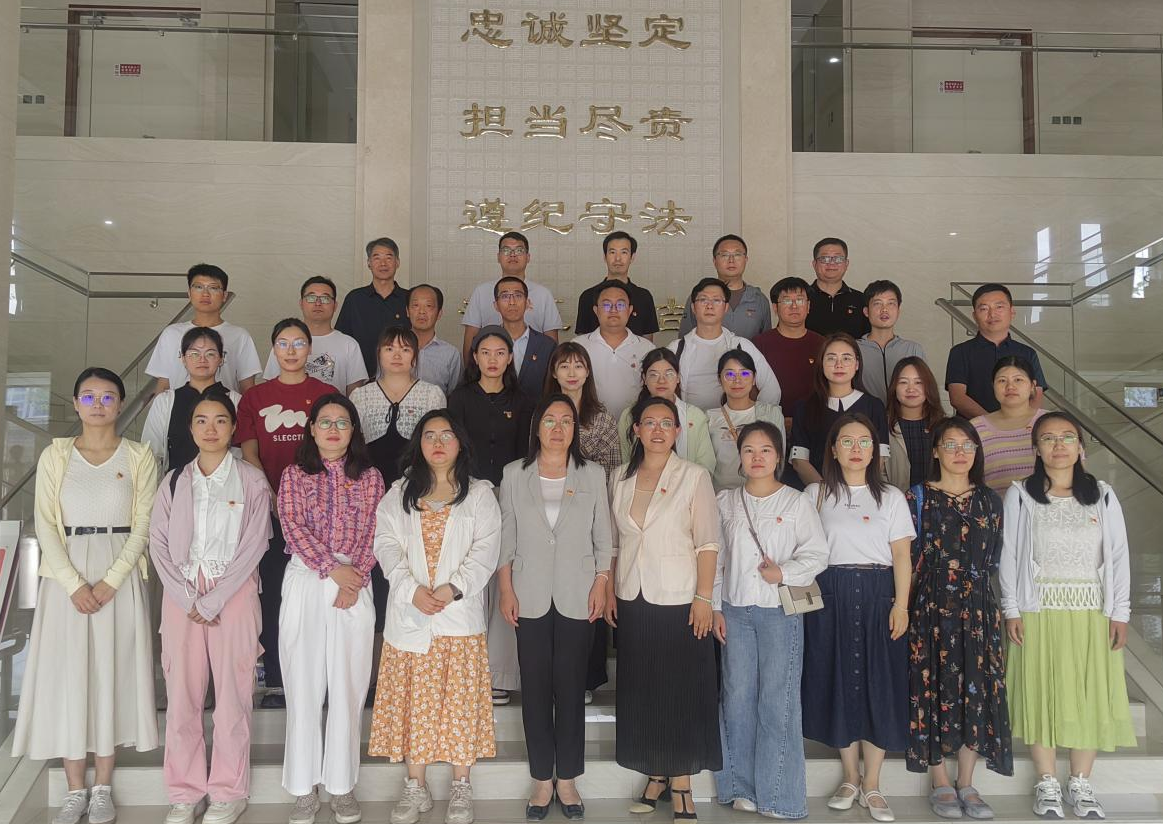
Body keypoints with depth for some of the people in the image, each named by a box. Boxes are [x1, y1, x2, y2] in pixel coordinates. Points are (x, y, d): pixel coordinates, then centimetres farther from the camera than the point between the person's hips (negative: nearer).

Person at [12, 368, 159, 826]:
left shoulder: (139, 456, 3)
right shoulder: (55, 456, 5)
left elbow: (142, 527, -2)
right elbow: (46, 526, -1)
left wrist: (110, 582, -13)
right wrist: (74, 584, -13)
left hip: (120, 577, -1)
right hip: (66, 577, 1)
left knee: (112, 674, 2)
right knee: (67, 676, 1)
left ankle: (103, 788, 13)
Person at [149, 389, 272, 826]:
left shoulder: (251, 481, 2)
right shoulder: (174, 482, 10)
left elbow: (253, 545, -5)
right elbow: (159, 544, 4)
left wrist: (213, 601, -11)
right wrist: (188, 599, -8)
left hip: (233, 593, -2)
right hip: (180, 595, 3)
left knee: (232, 691, -1)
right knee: (182, 692, 3)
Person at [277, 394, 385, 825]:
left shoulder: (369, 477, 9)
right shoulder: (295, 474, 7)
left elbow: (373, 533, 1)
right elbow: (292, 527, -5)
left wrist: (356, 579, -13)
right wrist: (332, 568, -15)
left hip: (355, 585, 0)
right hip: (305, 583, 0)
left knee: (348, 686, 3)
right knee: (304, 685, 2)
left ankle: (342, 784, 13)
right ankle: (304, 787, 11)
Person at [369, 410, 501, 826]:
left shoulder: (479, 494, 6)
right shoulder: (398, 493, 11)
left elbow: (486, 550, -4)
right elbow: (386, 543, 1)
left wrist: (453, 588, -17)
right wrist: (412, 589, -14)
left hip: (460, 614, -2)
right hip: (409, 615, 2)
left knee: (460, 699, 2)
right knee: (412, 699, 5)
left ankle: (461, 788, 15)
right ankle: (416, 787, 17)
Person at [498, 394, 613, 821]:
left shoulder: (593, 474, 4)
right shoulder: (514, 474, 4)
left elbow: (603, 538, 6)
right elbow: (506, 538, 5)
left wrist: (601, 585, -2)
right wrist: (506, 590, -1)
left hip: (577, 598, 0)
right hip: (531, 597, 0)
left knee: (571, 688, 3)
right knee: (535, 688, 4)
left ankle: (566, 779, 15)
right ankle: (542, 779, 14)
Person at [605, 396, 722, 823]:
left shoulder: (694, 476, -4)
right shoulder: (621, 479, 8)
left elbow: (707, 542, -8)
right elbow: (613, 540, 14)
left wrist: (703, 597, -13)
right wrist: (609, 590, 8)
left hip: (678, 600, -4)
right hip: (632, 600, 4)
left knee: (681, 691, 1)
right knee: (640, 690, 8)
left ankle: (681, 786, 11)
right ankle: (657, 775, 21)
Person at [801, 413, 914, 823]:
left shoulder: (891, 497, 8)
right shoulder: (816, 494, 8)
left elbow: (901, 556, 3)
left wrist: (901, 605, -8)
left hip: (878, 595, 0)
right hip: (831, 595, 0)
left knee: (879, 683, -1)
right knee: (838, 681, 3)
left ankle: (872, 786, 9)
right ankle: (850, 778, 18)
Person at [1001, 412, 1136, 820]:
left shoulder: (1102, 496, 5)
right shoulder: (1020, 495, 0)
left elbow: (1118, 556, 4)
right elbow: (1009, 555, -1)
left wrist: (1119, 613, -1)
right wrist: (1011, 611, -7)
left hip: (1092, 613, 2)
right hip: (1039, 612, -1)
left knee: (1090, 697, 5)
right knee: (1041, 695, 2)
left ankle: (1081, 784, 17)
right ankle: (1047, 784, 14)